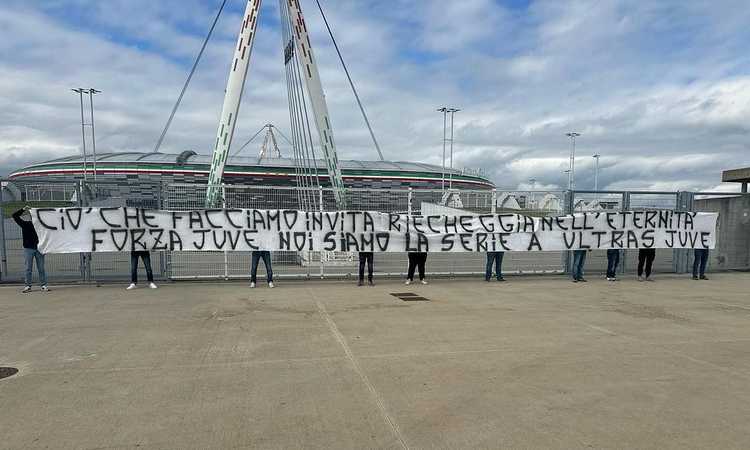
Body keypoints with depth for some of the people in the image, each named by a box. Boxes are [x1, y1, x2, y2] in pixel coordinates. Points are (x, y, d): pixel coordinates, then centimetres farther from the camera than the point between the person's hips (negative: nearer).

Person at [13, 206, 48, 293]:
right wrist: (23, 209, -4)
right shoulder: (25, 224, 5)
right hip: (28, 248, 0)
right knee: (28, 268, 4)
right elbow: (14, 215, 1)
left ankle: (44, 285, 7)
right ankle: (28, 286, 10)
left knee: (41, 268, 3)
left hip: (39, 248, 0)